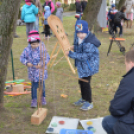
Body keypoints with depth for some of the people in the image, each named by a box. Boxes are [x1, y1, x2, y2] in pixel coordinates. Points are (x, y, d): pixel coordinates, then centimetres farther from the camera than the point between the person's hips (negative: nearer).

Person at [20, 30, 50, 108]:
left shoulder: (42, 49, -12)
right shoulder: (27, 50, -8)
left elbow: (47, 58, -9)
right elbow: (22, 58, 0)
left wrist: (42, 64, -25)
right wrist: (26, 62, -18)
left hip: (41, 71, 0)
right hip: (33, 72, 0)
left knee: (42, 84, 14)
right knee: (34, 86, 2)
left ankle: (43, 98, 37)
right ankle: (34, 100, 17)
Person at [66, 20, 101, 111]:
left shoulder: (89, 44, -30)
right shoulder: (78, 38, -2)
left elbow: (84, 56, -30)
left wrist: (71, 54, -29)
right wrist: (74, 48, -1)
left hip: (88, 66, -9)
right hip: (81, 66, 9)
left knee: (86, 83, -3)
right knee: (81, 82, 21)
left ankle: (89, 102, 17)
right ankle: (84, 99, 42)